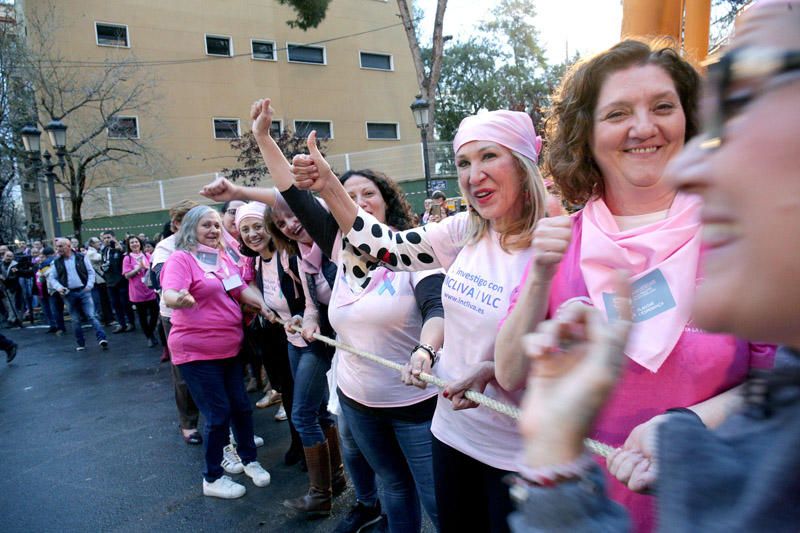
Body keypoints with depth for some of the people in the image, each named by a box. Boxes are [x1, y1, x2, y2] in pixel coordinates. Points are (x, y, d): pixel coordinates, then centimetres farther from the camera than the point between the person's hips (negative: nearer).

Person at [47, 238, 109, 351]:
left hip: (84, 291, -2)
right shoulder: (57, 262, 6)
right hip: (69, 294, 3)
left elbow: (91, 272, 2)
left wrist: (89, 285, -10)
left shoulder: (81, 258, 1)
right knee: (75, 320, 8)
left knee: (92, 316, -11)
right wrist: (58, 287, -8)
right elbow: (52, 278, 11)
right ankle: (81, 344, 17)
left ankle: (102, 338, -14)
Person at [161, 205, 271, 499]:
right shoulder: (181, 258, -11)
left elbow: (242, 289, 4)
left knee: (241, 406, 13)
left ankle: (250, 460, 33)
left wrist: (263, 306, -14)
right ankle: (212, 478, 17)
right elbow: (170, 294, -26)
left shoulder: (223, 258, 8)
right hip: (196, 351, -6)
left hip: (229, 348, 6)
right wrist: (179, 298, -49)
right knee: (218, 414, -2)